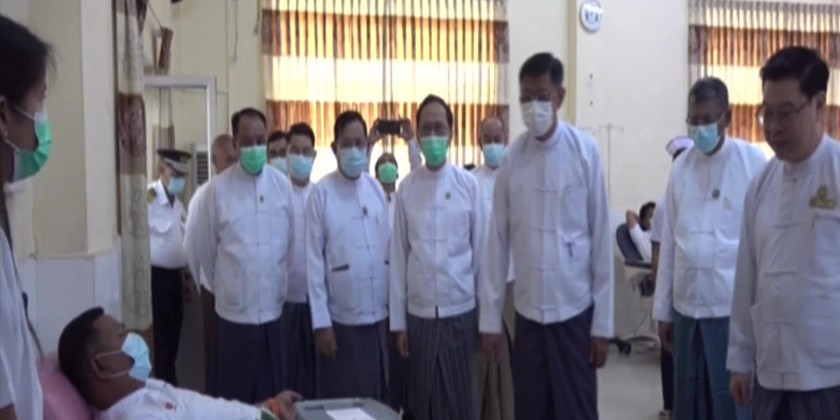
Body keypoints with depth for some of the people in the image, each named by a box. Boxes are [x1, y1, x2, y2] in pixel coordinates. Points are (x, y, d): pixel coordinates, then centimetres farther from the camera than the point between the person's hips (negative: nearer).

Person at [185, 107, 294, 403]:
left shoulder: (282, 185, 1)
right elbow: (201, 247, 2)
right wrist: (221, 286, 11)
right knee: (232, 397, 7)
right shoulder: (218, 188, -7)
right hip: (233, 312, -2)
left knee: (272, 396, 12)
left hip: (272, 310, 3)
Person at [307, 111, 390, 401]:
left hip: (380, 316, 4)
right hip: (341, 319, -4)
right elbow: (314, 260, -8)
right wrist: (321, 322, -9)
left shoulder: (378, 189, 4)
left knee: (379, 398, 14)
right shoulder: (321, 193, -8)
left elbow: (390, 248, 9)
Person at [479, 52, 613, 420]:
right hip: (527, 310, 2)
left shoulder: (586, 151, -7)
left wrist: (602, 322, -4)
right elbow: (499, 240, 4)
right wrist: (490, 317, 4)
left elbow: (601, 238, -5)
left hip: (575, 309, -2)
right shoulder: (511, 158, 0)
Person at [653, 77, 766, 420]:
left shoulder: (754, 162, -6)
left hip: (736, 308, -4)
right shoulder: (681, 168, 6)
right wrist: (662, 310, 10)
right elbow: (669, 242, 9)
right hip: (686, 306, 4)